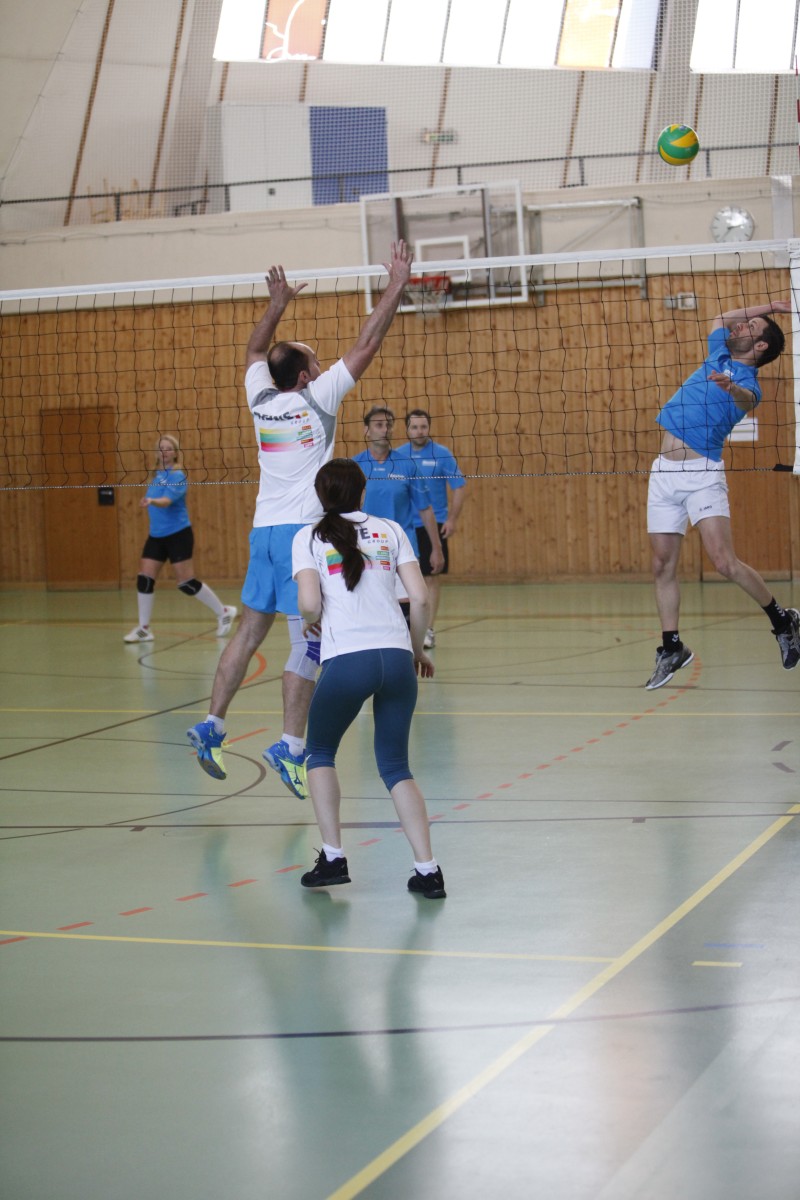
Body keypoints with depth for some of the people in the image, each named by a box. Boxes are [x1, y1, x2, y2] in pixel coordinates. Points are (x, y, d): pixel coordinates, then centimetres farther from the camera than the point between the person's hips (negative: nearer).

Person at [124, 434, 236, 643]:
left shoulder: (177, 476, -14)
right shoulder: (157, 475, 8)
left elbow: (167, 500, -31)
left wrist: (151, 501, -47)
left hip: (178, 534, -7)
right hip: (156, 535, 7)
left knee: (186, 583, -4)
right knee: (144, 579, -2)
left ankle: (223, 612, 14)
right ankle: (143, 628, 8)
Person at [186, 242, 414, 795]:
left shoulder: (261, 399, 7)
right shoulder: (317, 397, -7)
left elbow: (256, 350, 28)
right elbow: (366, 345, -5)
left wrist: (277, 304, 31)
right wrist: (397, 287, -1)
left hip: (265, 530, 7)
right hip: (302, 531, -7)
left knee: (250, 631, 12)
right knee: (308, 640, -5)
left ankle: (213, 725, 11)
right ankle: (291, 746, -8)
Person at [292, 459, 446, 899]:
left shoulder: (309, 537, 8)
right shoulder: (390, 530, 15)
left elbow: (310, 604, -5)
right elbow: (420, 598, 7)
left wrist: (310, 621, 18)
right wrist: (416, 649, 21)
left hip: (346, 660, -2)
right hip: (397, 656, 3)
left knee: (320, 752, 21)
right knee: (395, 766, 13)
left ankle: (333, 857, 11)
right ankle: (427, 869, 1)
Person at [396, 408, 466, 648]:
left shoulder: (442, 454, -4)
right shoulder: (397, 456, 3)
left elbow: (459, 487, -3)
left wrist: (452, 519, -11)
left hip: (434, 526, -2)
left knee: (432, 577, -2)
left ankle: (428, 630, 4)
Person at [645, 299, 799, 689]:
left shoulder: (746, 381, -8)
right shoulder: (720, 356, 14)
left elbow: (747, 398, -34)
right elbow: (720, 318, 33)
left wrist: (731, 390, -57)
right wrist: (769, 306, 27)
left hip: (702, 474, -7)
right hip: (664, 473, 7)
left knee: (724, 561, -16)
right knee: (663, 566, 4)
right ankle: (671, 649, 12)